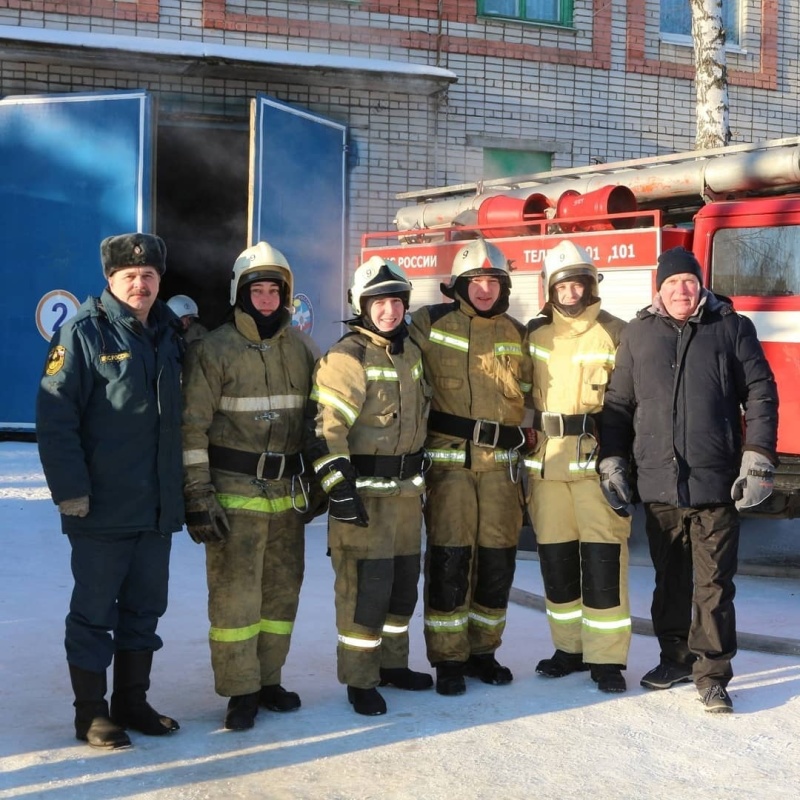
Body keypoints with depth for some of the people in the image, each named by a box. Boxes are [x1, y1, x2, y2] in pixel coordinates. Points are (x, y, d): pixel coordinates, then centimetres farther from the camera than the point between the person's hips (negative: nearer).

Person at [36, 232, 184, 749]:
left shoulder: (170, 334, 11)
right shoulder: (84, 333, -8)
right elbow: (55, 415, -13)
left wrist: (183, 487, 16)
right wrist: (69, 489, -17)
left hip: (158, 508, 6)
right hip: (103, 508, -6)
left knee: (144, 609, 14)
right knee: (94, 612, 4)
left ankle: (132, 701, 27)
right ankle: (91, 712, 15)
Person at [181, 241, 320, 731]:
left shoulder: (302, 347, 8)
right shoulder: (214, 351, -7)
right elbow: (192, 427, -9)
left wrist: (316, 482, 15)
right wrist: (198, 496, -14)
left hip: (288, 492, 5)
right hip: (235, 493, -5)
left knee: (282, 590, 10)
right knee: (235, 593, -4)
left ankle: (268, 680, 23)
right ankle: (241, 692, 7)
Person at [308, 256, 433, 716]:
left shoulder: (411, 351, 12)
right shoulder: (348, 357, -13)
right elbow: (328, 428, -18)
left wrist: (421, 473, 24)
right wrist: (340, 489, -22)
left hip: (406, 487, 8)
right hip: (364, 491, -8)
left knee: (405, 579, 15)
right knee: (367, 584, -7)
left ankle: (392, 663, 31)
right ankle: (360, 681, 4)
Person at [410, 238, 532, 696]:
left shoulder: (516, 335, 12)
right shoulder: (430, 323, 0)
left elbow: (529, 399, 18)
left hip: (502, 461, 4)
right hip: (448, 458, -3)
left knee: (498, 559, 6)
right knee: (450, 559, -5)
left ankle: (483, 650, 20)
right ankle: (448, 659, 5)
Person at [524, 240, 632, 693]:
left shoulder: (615, 334, -2)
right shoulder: (535, 334, 10)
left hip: (598, 458, -4)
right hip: (546, 460, 4)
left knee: (604, 556, -5)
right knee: (556, 556, 9)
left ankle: (607, 659, 2)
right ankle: (571, 648, 22)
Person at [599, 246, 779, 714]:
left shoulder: (732, 328, 3)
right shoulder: (639, 334, 10)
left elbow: (761, 395, 0)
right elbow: (618, 403, 13)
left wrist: (758, 460, -7)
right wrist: (613, 460, 7)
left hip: (716, 482, -2)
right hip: (659, 482, 3)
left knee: (714, 583, 0)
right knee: (670, 579, 13)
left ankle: (712, 673, 7)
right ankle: (676, 657, 27)